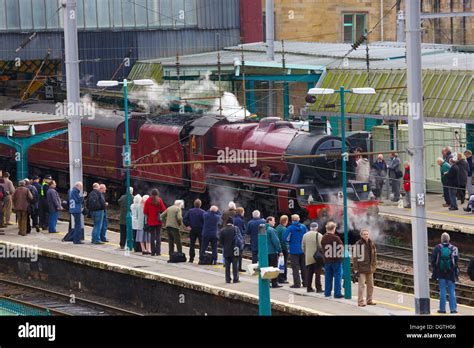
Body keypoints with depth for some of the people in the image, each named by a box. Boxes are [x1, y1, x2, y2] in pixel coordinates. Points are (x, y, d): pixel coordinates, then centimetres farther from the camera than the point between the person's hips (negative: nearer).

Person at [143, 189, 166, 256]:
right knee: (158, 235, 4)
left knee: (152, 235, 5)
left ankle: (153, 252, 4)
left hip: (150, 222, 1)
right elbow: (163, 210, -5)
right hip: (158, 221, -1)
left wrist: (146, 220, 10)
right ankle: (158, 251, -1)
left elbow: (145, 212, 0)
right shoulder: (159, 200, -6)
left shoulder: (148, 201, -2)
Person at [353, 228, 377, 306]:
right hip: (362, 268, -6)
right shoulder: (358, 244, -11)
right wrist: (356, 269, -13)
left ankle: (370, 300, 22)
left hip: (370, 268, 6)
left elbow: (374, 255, 14)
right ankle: (360, 301, -3)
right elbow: (355, 257, -10)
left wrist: (374, 266, 9)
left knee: (370, 285, 12)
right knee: (362, 285, -7)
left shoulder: (371, 243, 5)